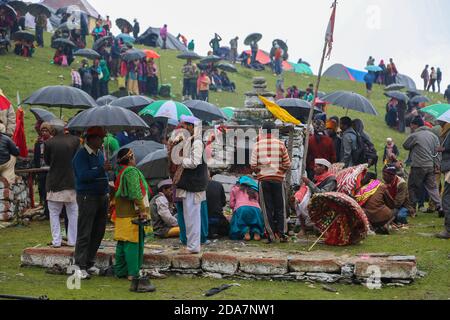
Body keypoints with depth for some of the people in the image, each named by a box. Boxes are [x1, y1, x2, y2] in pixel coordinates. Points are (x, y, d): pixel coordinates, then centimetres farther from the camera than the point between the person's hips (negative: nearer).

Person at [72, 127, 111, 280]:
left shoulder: (100, 153, 14)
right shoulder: (81, 155, -11)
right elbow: (83, 176, -22)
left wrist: (107, 193, 13)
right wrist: (102, 168, -25)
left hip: (102, 197, 8)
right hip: (87, 197, -8)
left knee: (98, 232, 11)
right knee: (84, 233, -6)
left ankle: (90, 263, 20)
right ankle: (80, 266, -3)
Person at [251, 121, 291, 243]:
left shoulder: (257, 145, -2)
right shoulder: (280, 144, -2)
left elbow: (253, 165, -4)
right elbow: (287, 164, -2)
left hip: (263, 179, 0)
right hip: (278, 178, 0)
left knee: (267, 208, 5)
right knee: (280, 207, 9)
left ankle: (271, 234, 3)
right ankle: (281, 233, 7)